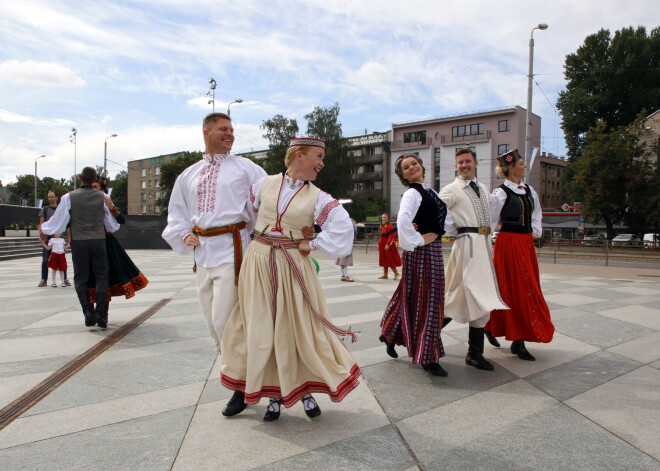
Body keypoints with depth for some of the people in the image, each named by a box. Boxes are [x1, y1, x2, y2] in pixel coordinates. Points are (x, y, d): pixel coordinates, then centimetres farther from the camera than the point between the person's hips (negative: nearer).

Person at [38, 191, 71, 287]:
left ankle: (65, 279, 10)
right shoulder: (45, 209, 9)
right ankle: (44, 280, 5)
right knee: (45, 260, -1)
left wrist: (68, 236, 5)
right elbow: (41, 224, 4)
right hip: (48, 237, 0)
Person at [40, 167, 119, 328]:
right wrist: (115, 227, 33)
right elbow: (112, 226, 10)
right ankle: (100, 313, -5)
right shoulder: (102, 197, 2)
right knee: (101, 276, 5)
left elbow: (58, 222, 1)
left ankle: (88, 312, -4)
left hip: (78, 242, -1)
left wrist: (44, 229, 20)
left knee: (81, 278, 8)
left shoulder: (69, 197, -3)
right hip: (99, 240, 1)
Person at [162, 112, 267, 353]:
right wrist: (184, 235, 10)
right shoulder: (189, 175, 16)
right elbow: (176, 210, 25)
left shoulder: (245, 167, 3)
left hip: (231, 250, -5)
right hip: (202, 251, 6)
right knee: (211, 319, 12)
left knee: (225, 319, -10)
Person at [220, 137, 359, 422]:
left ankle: (304, 390, 19)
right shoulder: (265, 184, 3)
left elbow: (342, 227, -9)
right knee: (259, 327, 4)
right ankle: (273, 393, 19)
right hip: (258, 262, 1)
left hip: (293, 267, -1)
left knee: (299, 326, 2)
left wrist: (312, 245, -8)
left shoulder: (317, 198, 0)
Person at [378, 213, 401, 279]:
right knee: (384, 260, 10)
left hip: (388, 245, -9)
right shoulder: (382, 226, 11)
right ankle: (385, 275, 16)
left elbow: (391, 236, -19)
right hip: (382, 245, 9)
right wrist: (379, 244, 16)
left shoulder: (390, 226, -14)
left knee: (390, 260, -6)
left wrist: (388, 244, -25)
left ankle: (396, 273, 7)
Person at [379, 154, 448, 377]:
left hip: (434, 250, 9)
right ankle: (428, 358, 8)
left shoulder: (429, 192, 14)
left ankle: (390, 334, 37)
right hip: (421, 252, -9)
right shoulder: (412, 193, -14)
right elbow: (403, 220, -31)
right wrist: (418, 240, -20)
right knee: (426, 302, -3)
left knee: (412, 298, 18)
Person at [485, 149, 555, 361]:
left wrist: (536, 230, 13)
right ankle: (518, 342, 3)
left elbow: (536, 211, 26)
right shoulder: (500, 193, -10)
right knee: (516, 289, -5)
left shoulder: (529, 190, 12)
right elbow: (490, 222, -8)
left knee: (528, 287, 11)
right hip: (509, 242, -8)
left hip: (526, 243, 8)